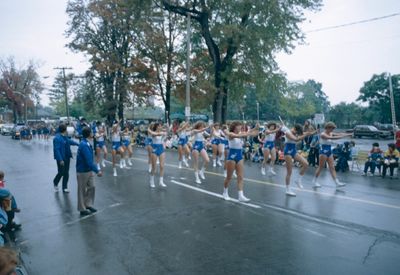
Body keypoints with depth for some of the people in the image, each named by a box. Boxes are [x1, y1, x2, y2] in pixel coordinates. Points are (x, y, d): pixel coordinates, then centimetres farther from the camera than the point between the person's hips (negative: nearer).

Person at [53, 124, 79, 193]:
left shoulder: (65, 137, 8)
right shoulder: (57, 138, -19)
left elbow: (69, 141, 30)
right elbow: (56, 150, -23)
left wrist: (77, 144, 41)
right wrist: (60, 160, -26)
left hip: (67, 158, 8)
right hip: (61, 159, -8)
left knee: (66, 173, 10)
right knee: (61, 172, 0)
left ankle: (65, 187, 19)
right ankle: (55, 183, 29)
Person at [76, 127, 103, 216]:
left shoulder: (87, 143, 4)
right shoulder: (84, 145, -26)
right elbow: (88, 161, -30)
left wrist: (96, 169, 15)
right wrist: (97, 171, -28)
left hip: (89, 170, 8)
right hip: (82, 171, -8)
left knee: (91, 187, 14)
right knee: (82, 190, 6)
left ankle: (88, 204, 28)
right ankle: (82, 209, 20)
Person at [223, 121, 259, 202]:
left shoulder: (241, 134, 7)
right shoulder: (230, 134, -12)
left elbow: (248, 133, -9)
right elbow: (238, 136, -31)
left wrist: (255, 128, -27)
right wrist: (250, 133, -42)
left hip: (240, 156, 6)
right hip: (232, 156, -6)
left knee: (240, 177, 0)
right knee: (229, 177, 5)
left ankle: (240, 195, 0)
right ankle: (225, 192, 25)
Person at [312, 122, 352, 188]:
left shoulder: (331, 134, 9)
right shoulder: (323, 134, -15)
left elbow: (339, 134, 1)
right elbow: (331, 138, -29)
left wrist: (348, 134, -14)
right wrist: (343, 136, -31)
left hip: (329, 152, 8)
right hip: (324, 151, -8)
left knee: (332, 167, 3)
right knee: (321, 167, -1)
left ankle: (337, 182, -1)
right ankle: (315, 181, 13)